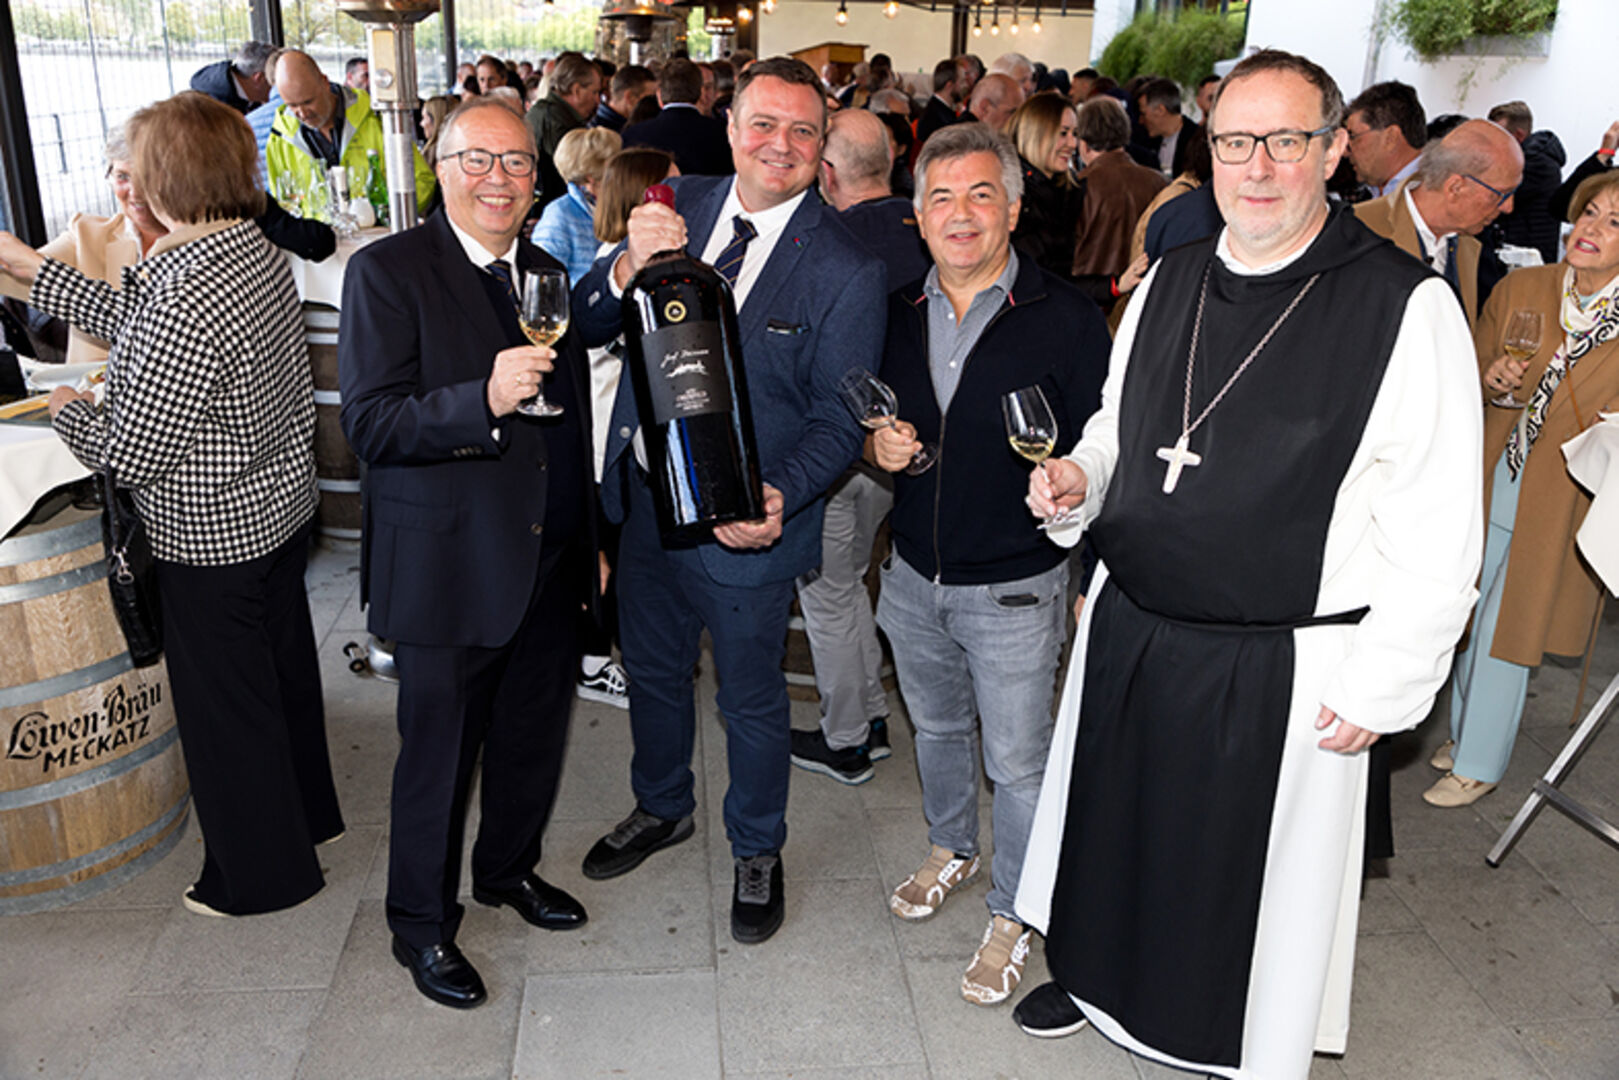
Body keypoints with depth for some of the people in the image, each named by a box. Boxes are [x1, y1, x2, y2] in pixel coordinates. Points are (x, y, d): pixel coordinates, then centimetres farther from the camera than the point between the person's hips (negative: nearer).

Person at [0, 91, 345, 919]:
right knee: (282, 668, 24)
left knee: (225, 704, 10)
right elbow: (137, 323, 11)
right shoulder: (256, 251, -1)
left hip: (211, 539, -9)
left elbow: (129, 454, -25)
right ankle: (306, 811, 45)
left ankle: (261, 872, 29)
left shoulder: (189, 300, -30)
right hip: (281, 508, 9)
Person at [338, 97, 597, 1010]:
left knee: (535, 736, 20)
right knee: (439, 755, 9)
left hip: (549, 565, 6)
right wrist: (484, 401, -33)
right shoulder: (388, 273, -10)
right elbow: (371, 425, -19)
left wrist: (591, 539, 17)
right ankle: (422, 923, 31)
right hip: (447, 570, -6)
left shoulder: (547, 275, 10)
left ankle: (509, 868, 45)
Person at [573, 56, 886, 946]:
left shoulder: (844, 271, -15)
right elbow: (585, 327, -3)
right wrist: (628, 266, -24)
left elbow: (837, 418, -12)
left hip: (742, 517, -4)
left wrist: (779, 495, -30)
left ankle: (756, 852, 41)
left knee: (751, 699, 14)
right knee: (652, 666, 24)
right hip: (644, 494, 5)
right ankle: (662, 807, 52)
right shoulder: (680, 206, -2)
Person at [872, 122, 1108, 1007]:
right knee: (936, 727, 24)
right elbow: (871, 420, 14)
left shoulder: (1066, 319, -13)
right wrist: (879, 445, -9)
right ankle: (950, 849, 50)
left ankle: (1011, 915, 30)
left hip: (1014, 588, -5)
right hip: (913, 576, 5)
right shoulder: (899, 313, 2)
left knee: (1016, 761, 8)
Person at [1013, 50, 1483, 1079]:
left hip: (1283, 668, -5)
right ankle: (1099, 976, 52)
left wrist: (1381, 686, -14)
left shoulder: (1407, 307, -15)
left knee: (1258, 868, 14)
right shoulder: (1168, 280, 4)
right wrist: (1080, 476, -3)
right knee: (1117, 828, 23)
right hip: (1130, 629, 6)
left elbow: (1438, 531, -14)